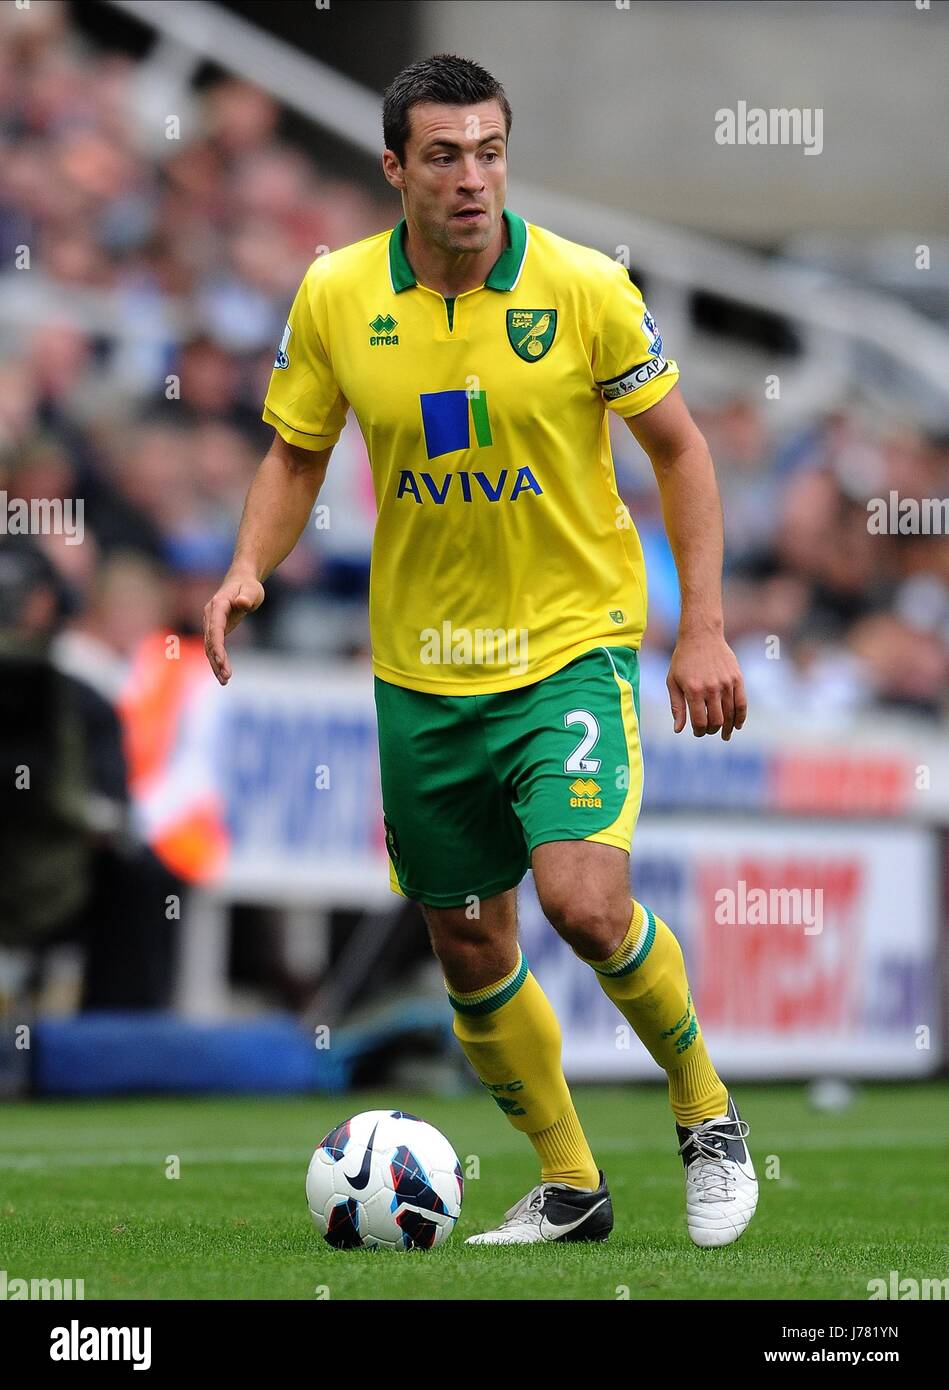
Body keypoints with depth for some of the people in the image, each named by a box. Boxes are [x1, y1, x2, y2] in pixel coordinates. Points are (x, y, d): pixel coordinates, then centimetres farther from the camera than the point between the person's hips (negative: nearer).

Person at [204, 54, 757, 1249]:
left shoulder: (585, 288, -11)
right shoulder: (334, 297, -4)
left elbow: (678, 448, -1)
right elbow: (296, 454, 10)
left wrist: (702, 627, -5)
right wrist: (249, 569, -9)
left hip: (571, 644, -4)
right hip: (421, 668, 4)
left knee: (584, 898, -22)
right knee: (467, 951, 9)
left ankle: (706, 1115, 4)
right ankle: (568, 1184, 28)